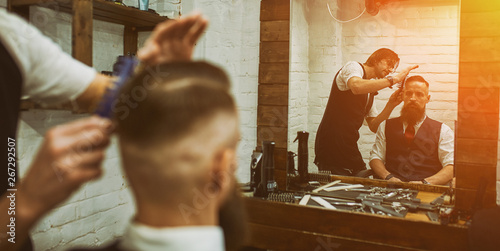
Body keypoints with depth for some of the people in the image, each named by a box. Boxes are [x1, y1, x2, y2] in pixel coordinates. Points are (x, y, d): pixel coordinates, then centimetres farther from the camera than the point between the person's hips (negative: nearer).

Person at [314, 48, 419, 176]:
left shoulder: (370, 89, 22)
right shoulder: (353, 67, -2)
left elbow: (374, 126, 16)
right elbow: (356, 86, -28)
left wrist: (391, 104, 4)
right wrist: (393, 79, -21)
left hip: (349, 149, 9)